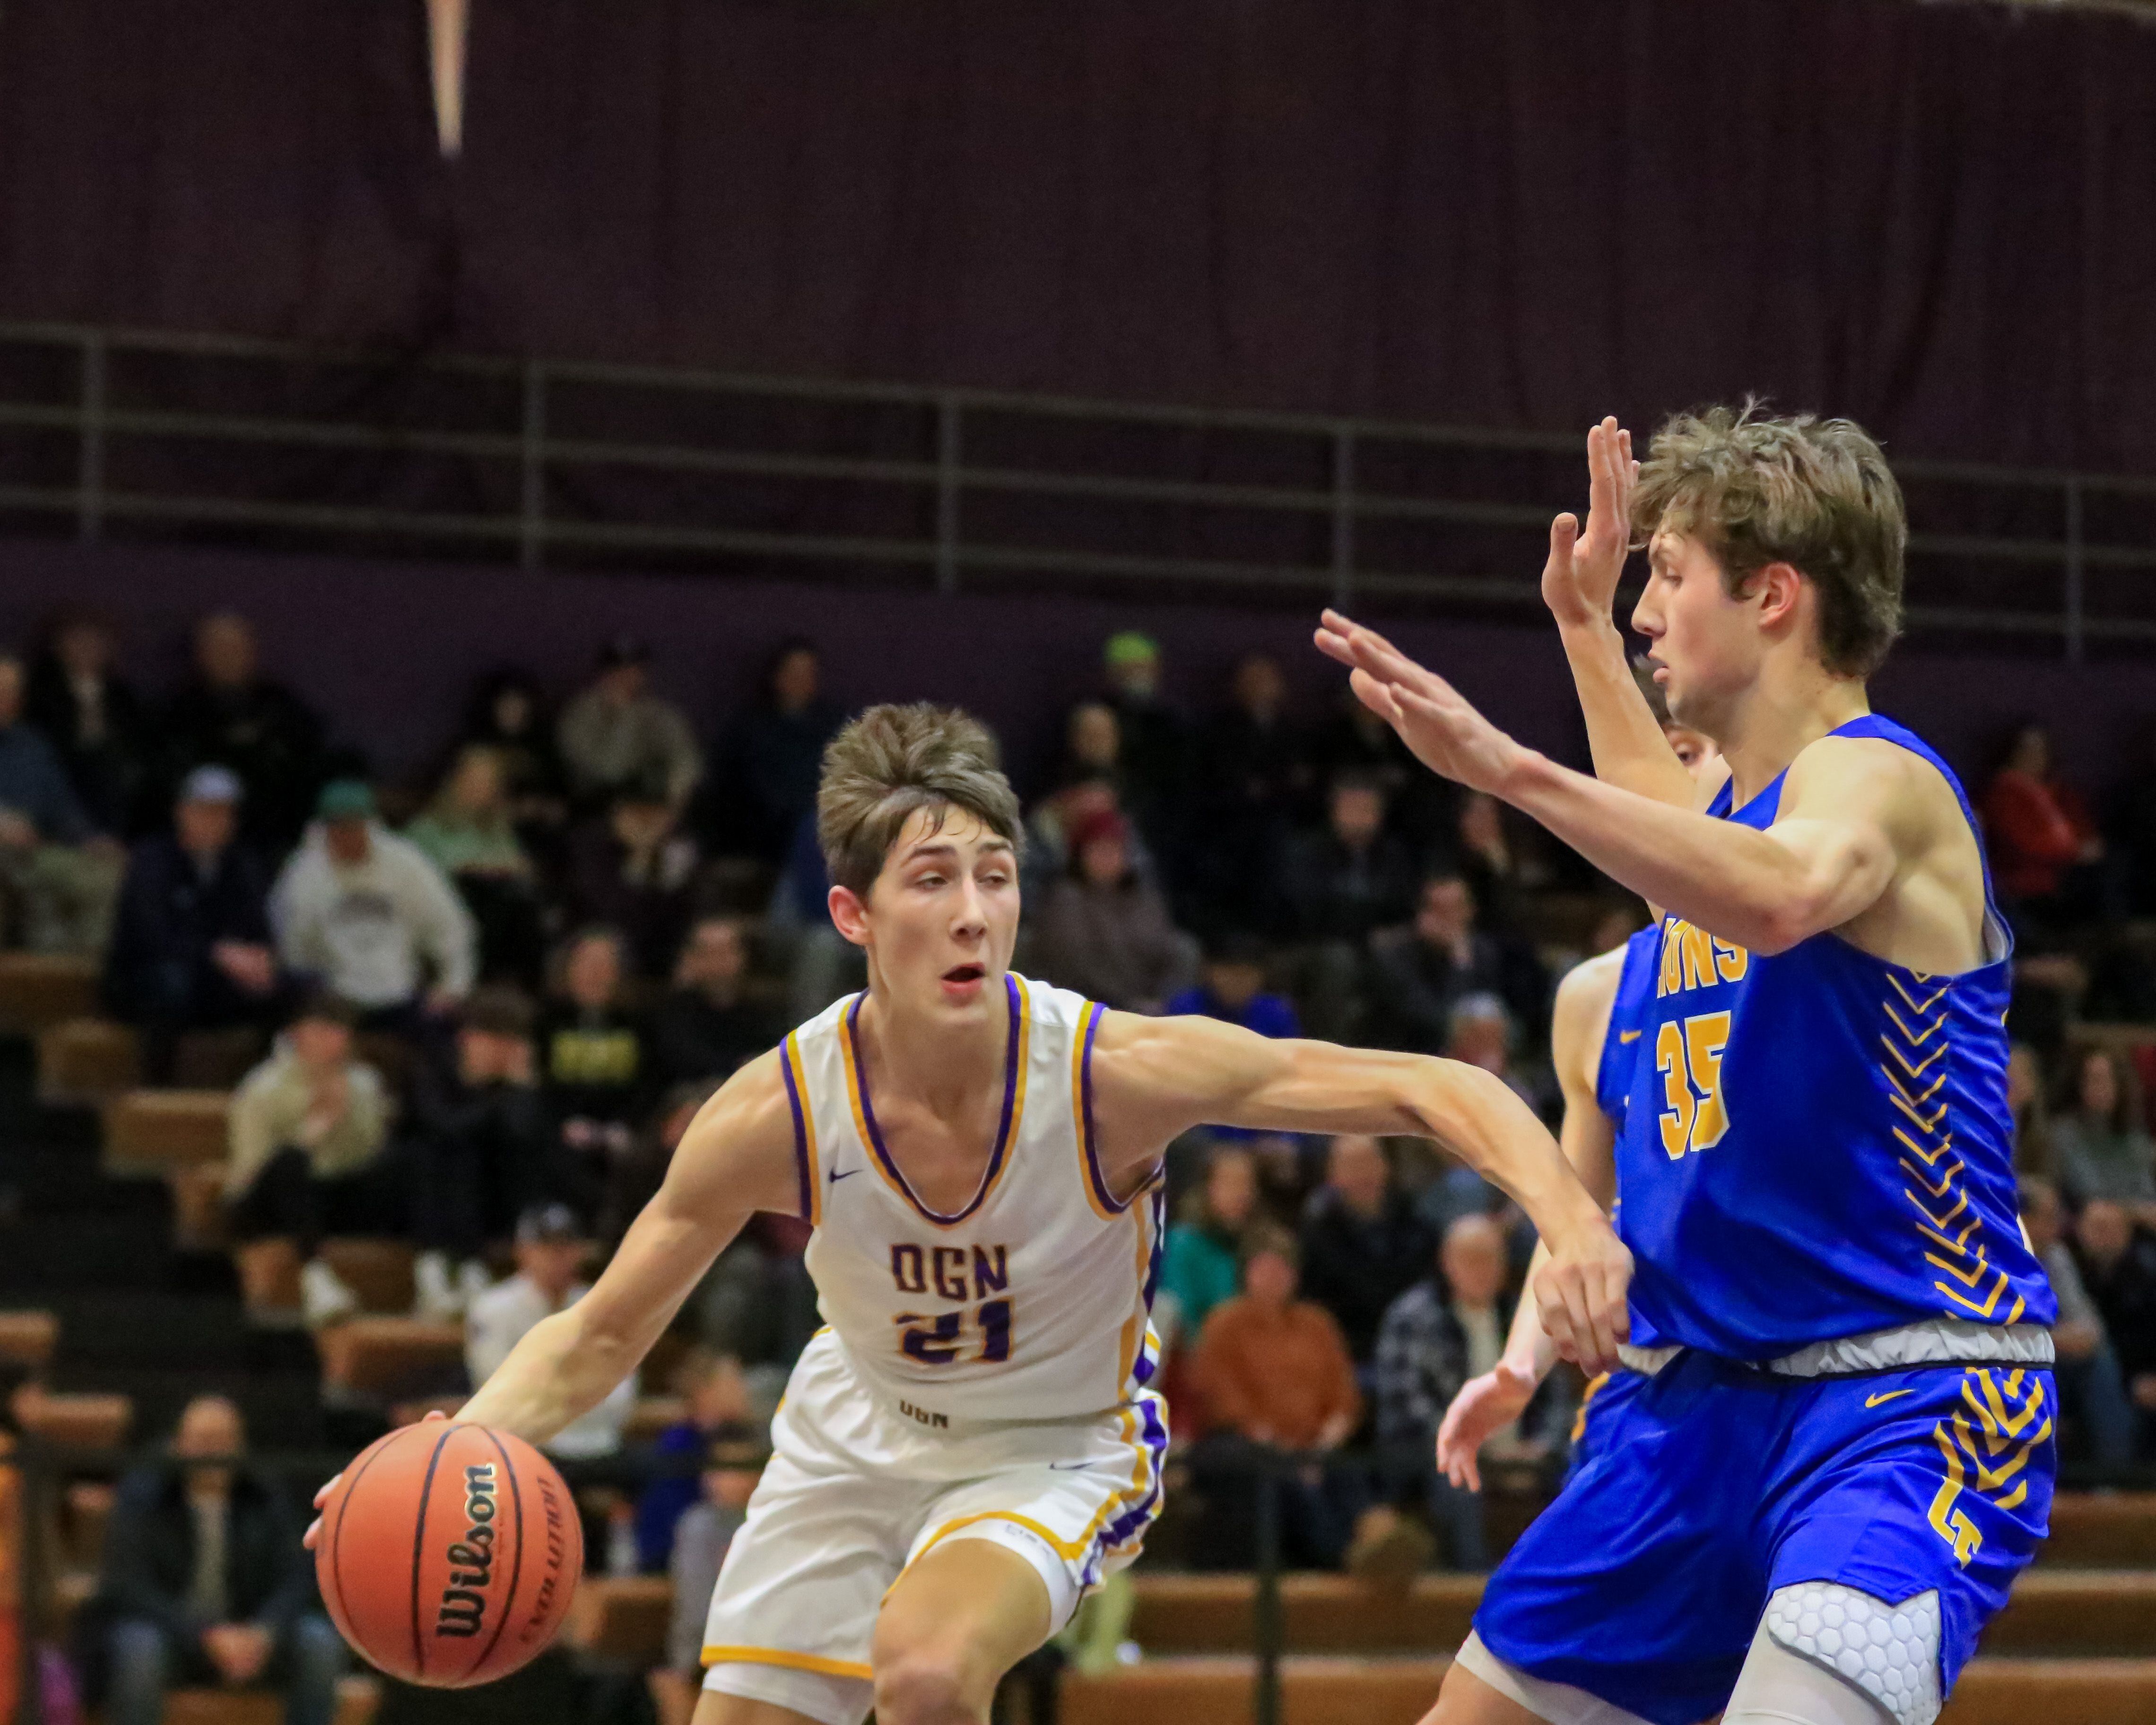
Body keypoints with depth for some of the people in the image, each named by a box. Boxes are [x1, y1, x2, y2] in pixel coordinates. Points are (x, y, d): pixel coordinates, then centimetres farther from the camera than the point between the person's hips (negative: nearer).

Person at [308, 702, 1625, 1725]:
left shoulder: (1119, 1072, -30)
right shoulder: (780, 1111, -24)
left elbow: (1432, 1094, -27)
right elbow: (600, 1336, -11)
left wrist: (1569, 1215, -46)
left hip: (1061, 1448, -3)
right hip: (862, 1431, 3)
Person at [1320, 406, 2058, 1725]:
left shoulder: (1878, 777, -13)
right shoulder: (1740, 792, 14)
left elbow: (1782, 893, -39)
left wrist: (1512, 769, -46)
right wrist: (1585, 623, 39)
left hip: (1909, 1403, -9)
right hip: (1710, 1397, 10)